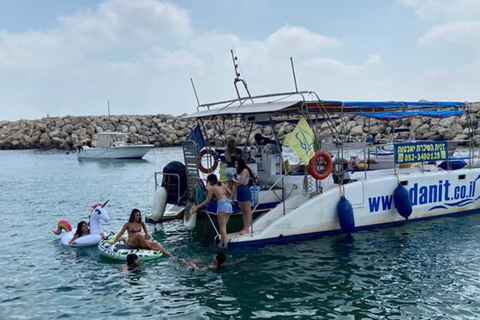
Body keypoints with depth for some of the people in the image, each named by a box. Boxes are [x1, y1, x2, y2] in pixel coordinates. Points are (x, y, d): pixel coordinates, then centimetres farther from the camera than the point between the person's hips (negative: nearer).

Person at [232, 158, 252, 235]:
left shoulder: (245, 170, -7)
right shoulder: (239, 171, 15)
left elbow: (242, 182, -13)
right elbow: (238, 183, 12)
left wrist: (234, 180, -1)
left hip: (245, 191, -9)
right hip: (239, 191, 9)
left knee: (247, 210, -3)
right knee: (243, 211, 9)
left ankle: (247, 228, -2)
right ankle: (245, 227, 13)